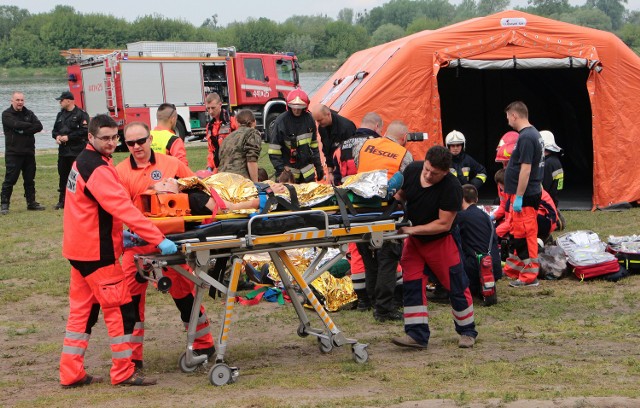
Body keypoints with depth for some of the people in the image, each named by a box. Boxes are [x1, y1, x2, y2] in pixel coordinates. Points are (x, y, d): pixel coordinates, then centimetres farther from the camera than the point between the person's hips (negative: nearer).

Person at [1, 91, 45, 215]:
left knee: (30, 179, 10)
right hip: (13, 153, -5)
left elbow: (39, 126, -3)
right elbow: (16, 124, -20)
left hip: (29, 152, 5)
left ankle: (31, 203, 19)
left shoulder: (29, 114, 12)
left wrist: (24, 131, -15)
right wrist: (30, 126, -6)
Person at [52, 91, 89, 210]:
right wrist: (57, 136, 0)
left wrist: (68, 137, -16)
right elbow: (55, 130, 23)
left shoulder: (81, 114, -7)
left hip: (77, 152, -7)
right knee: (63, 175, 10)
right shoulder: (60, 114, 18)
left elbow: (85, 131, -15)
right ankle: (62, 201, 17)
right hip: (63, 151, 7)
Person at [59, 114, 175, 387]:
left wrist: (122, 235, 14)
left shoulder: (83, 162, 13)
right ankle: (124, 373, 3)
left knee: (82, 310, 13)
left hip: (80, 248, 10)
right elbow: (123, 207, -26)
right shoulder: (97, 169, -19)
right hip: (96, 252, -10)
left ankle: (71, 373, 16)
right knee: (120, 310, -3)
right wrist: (158, 240, -27)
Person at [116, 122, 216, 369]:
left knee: (183, 290, 10)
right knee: (131, 294, -3)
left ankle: (204, 343, 26)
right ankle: (132, 355, 7)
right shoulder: (121, 172, 0)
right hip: (139, 241, 0)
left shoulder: (171, 164, 2)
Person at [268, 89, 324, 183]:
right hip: (288, 170, -4)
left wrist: (318, 166, 12)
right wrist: (280, 169, -17)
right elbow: (274, 150, -11)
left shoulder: (309, 119, 2)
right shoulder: (281, 121, -12)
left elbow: (314, 144, 12)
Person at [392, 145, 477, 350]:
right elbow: (400, 195, 9)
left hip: (441, 241, -5)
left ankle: (467, 332, 20)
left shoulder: (451, 187, -26)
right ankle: (417, 334, 1)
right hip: (414, 241, 5)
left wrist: (412, 229, -25)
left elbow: (444, 224, -24)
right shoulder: (411, 170, -10)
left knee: (456, 287, 3)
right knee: (412, 285, -2)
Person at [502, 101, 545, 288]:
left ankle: (529, 276, 1)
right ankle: (512, 270, 29)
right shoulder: (534, 133, 13)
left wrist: (519, 198, -21)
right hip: (531, 193, 10)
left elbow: (525, 169, -23)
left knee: (525, 235, -4)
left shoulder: (526, 137, -19)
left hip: (525, 195, -10)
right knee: (516, 234, 19)